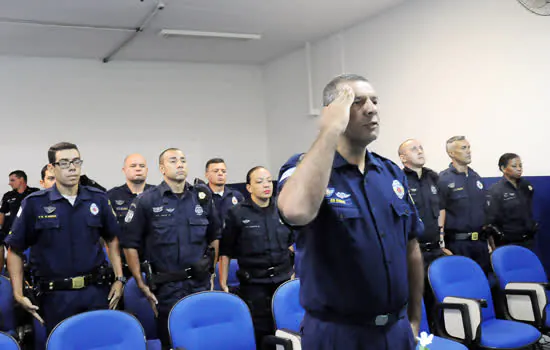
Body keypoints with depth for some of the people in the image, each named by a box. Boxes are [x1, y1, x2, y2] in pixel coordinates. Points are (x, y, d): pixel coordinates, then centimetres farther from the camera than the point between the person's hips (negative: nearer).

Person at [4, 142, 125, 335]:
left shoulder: (98, 199, 4)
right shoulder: (34, 204, -3)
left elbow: (112, 239, 13)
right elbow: (14, 250, 1)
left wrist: (119, 279, 6)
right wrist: (18, 294, -6)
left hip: (96, 291, 2)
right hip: (55, 297, -2)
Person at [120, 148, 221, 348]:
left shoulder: (202, 198, 6)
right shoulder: (146, 201, -4)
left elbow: (214, 236, 17)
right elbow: (130, 244, -3)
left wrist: (211, 270, 12)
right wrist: (141, 284, -6)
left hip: (201, 284, 3)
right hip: (166, 288, -3)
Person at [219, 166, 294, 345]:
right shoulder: (237, 214, -4)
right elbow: (225, 251, -2)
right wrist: (223, 284, -2)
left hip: (283, 280, 3)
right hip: (253, 285, -3)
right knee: (259, 333, 0)